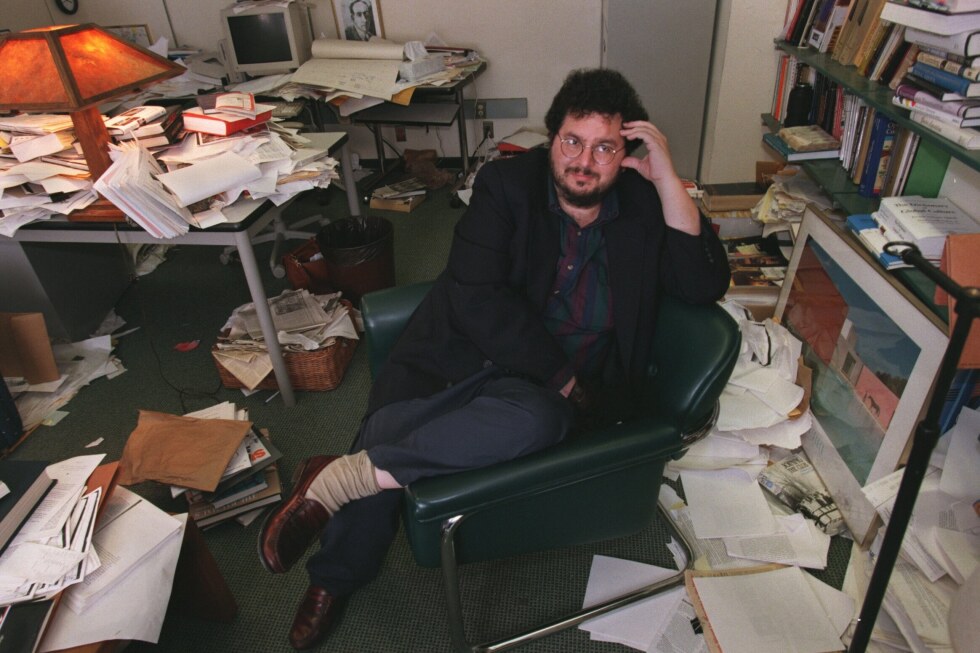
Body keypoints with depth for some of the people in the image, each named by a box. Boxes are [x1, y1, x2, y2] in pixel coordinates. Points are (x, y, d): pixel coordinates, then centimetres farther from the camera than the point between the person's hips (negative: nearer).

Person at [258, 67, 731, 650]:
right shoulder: (508, 183, 1)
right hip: (464, 354, 0)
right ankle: (336, 578, 9)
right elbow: (476, 295, -11)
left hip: (545, 388, 1)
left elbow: (705, 286, -7)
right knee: (386, 431, -23)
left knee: (537, 421, -35)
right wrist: (559, 375, -15)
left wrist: (668, 179, -13)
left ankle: (339, 479, -22)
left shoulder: (645, 206, 6)